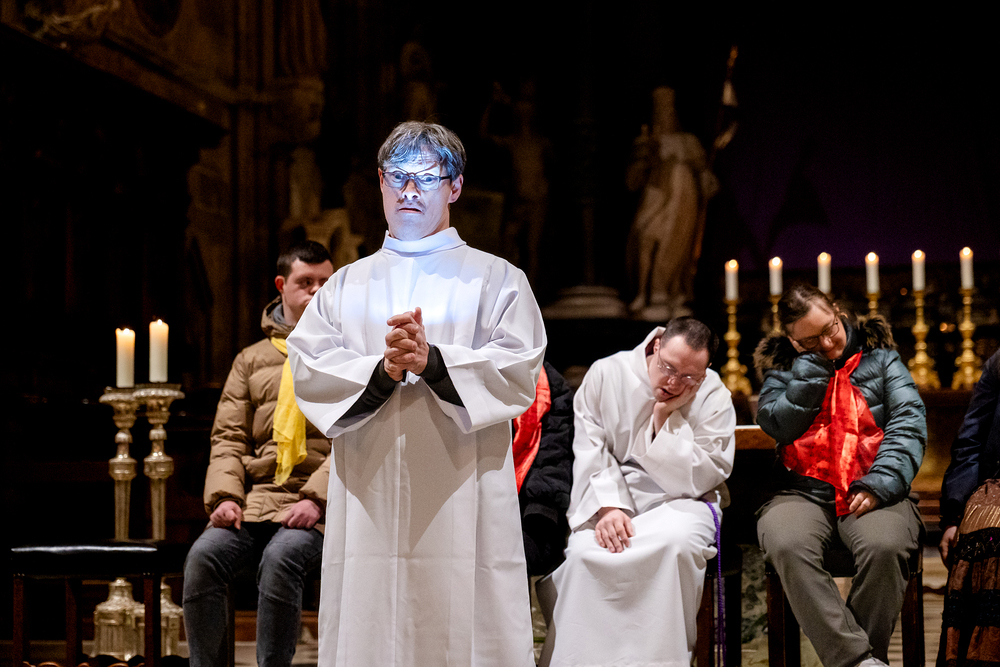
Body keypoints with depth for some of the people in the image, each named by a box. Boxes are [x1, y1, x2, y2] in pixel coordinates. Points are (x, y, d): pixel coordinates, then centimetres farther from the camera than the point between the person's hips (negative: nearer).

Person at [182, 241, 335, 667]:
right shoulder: (251, 360, 23)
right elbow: (228, 438, 15)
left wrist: (316, 499, -14)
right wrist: (224, 495, -5)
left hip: (318, 508, -3)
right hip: (254, 500, 3)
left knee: (280, 559, -34)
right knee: (203, 556, -25)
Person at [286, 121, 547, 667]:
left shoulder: (495, 280, 11)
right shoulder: (347, 285, 18)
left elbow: (519, 373, -3)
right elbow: (307, 369, 4)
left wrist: (434, 360, -16)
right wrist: (383, 370, -13)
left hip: (461, 500, -2)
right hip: (367, 501, 2)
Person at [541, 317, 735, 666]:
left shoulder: (714, 398, -1)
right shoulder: (606, 374, 2)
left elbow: (697, 481, -6)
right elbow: (589, 451, -2)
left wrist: (667, 421, -13)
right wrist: (608, 506, -17)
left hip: (677, 504, 0)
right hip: (606, 502, 1)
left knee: (676, 543, -36)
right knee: (585, 552, -31)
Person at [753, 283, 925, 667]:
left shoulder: (879, 356, 16)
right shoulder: (781, 367, 18)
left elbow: (909, 421, 2)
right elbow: (778, 425, 0)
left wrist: (880, 483, -12)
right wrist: (812, 363, -1)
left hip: (870, 493, -1)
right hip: (803, 492, 1)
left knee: (883, 547, -36)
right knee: (786, 547, -35)